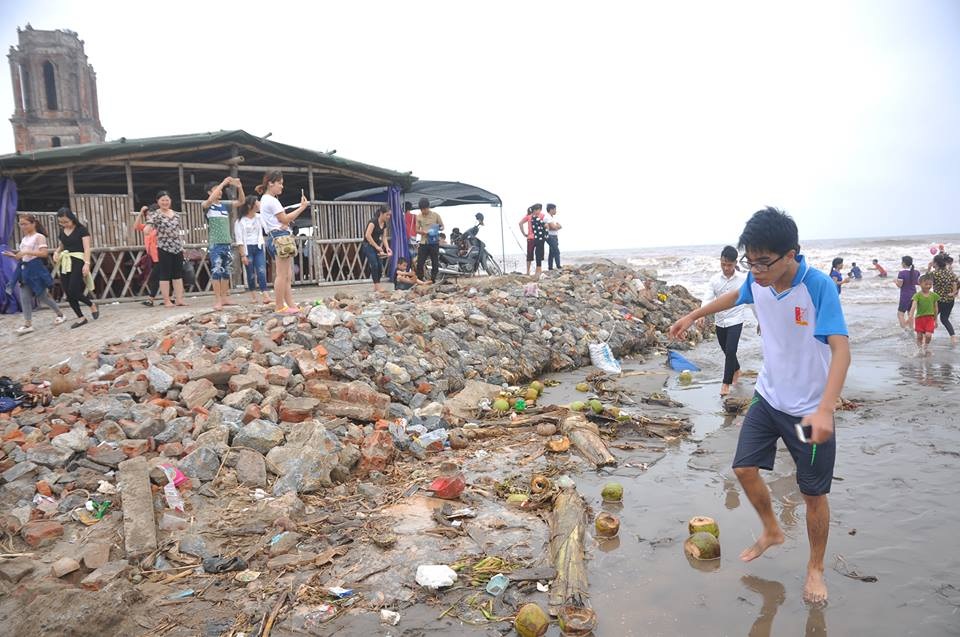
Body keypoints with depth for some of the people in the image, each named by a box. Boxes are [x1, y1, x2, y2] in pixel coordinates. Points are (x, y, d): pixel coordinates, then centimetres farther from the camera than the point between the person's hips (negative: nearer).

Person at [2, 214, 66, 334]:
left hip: (35, 268, -7)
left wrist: (27, 252, -24)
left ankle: (60, 315, 21)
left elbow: (44, 253, -19)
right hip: (25, 268, 7)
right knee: (24, 298, 0)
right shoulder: (24, 239, 15)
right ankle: (28, 324, 1)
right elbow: (23, 256, 20)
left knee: (42, 296, 2)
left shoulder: (39, 237, -7)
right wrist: (13, 256, 3)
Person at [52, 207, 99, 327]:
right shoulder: (62, 231, 12)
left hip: (78, 261, -6)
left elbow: (87, 248, -13)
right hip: (65, 263, 6)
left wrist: (87, 263, -24)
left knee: (73, 291, -14)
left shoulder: (81, 229, -6)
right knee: (68, 293, 2)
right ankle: (81, 318, 13)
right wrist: (56, 252, 2)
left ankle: (92, 305, 13)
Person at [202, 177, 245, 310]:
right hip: (214, 244, -5)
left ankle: (224, 297, 16)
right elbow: (210, 200, -23)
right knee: (216, 271, -8)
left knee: (226, 271, 9)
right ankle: (217, 300, -7)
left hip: (227, 242, 5)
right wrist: (223, 183, -22)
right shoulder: (206, 205, -2)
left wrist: (239, 187, -11)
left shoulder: (225, 205, 11)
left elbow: (241, 201, 6)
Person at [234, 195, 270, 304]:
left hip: (259, 247, 3)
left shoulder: (259, 217, 9)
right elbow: (239, 240, -7)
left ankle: (265, 295, -15)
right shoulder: (240, 221, -4)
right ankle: (253, 295, 13)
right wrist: (243, 255, -12)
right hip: (247, 248, -3)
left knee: (261, 271, -9)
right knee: (251, 273, 3)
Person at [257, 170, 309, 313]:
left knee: (287, 276, 7)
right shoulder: (271, 200, -9)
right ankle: (280, 306, -7)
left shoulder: (265, 199, 23)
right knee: (282, 275, -9)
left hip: (274, 237, 11)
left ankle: (291, 305, 6)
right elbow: (284, 219, -9)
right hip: (280, 237, -11)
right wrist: (302, 207, -7)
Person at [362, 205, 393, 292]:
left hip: (376, 247, 8)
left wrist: (387, 248, -10)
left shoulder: (385, 224, 6)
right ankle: (377, 286, -15)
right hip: (368, 246, -8)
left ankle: (376, 287, 13)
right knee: (374, 265, -16)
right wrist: (377, 246, -21)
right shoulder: (373, 221, -19)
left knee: (379, 267, 4)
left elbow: (384, 237, 7)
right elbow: (367, 235, -25)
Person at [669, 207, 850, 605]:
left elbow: (840, 349, -33)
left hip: (811, 409, -5)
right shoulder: (757, 281, -9)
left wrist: (825, 410, -45)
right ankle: (771, 531, 34)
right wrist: (693, 316, 23)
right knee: (745, 468, 6)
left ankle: (815, 568, 30)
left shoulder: (818, 287, -27)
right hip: (769, 397, 5)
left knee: (814, 493, 7)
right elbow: (736, 296, 16)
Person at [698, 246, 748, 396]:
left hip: (735, 321, -4)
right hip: (720, 322, 4)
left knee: (730, 351, -13)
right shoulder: (714, 279, -5)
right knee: (727, 351, 19)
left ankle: (726, 383, -4)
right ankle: (736, 370, 46)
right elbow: (708, 298, -11)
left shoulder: (744, 279, -10)